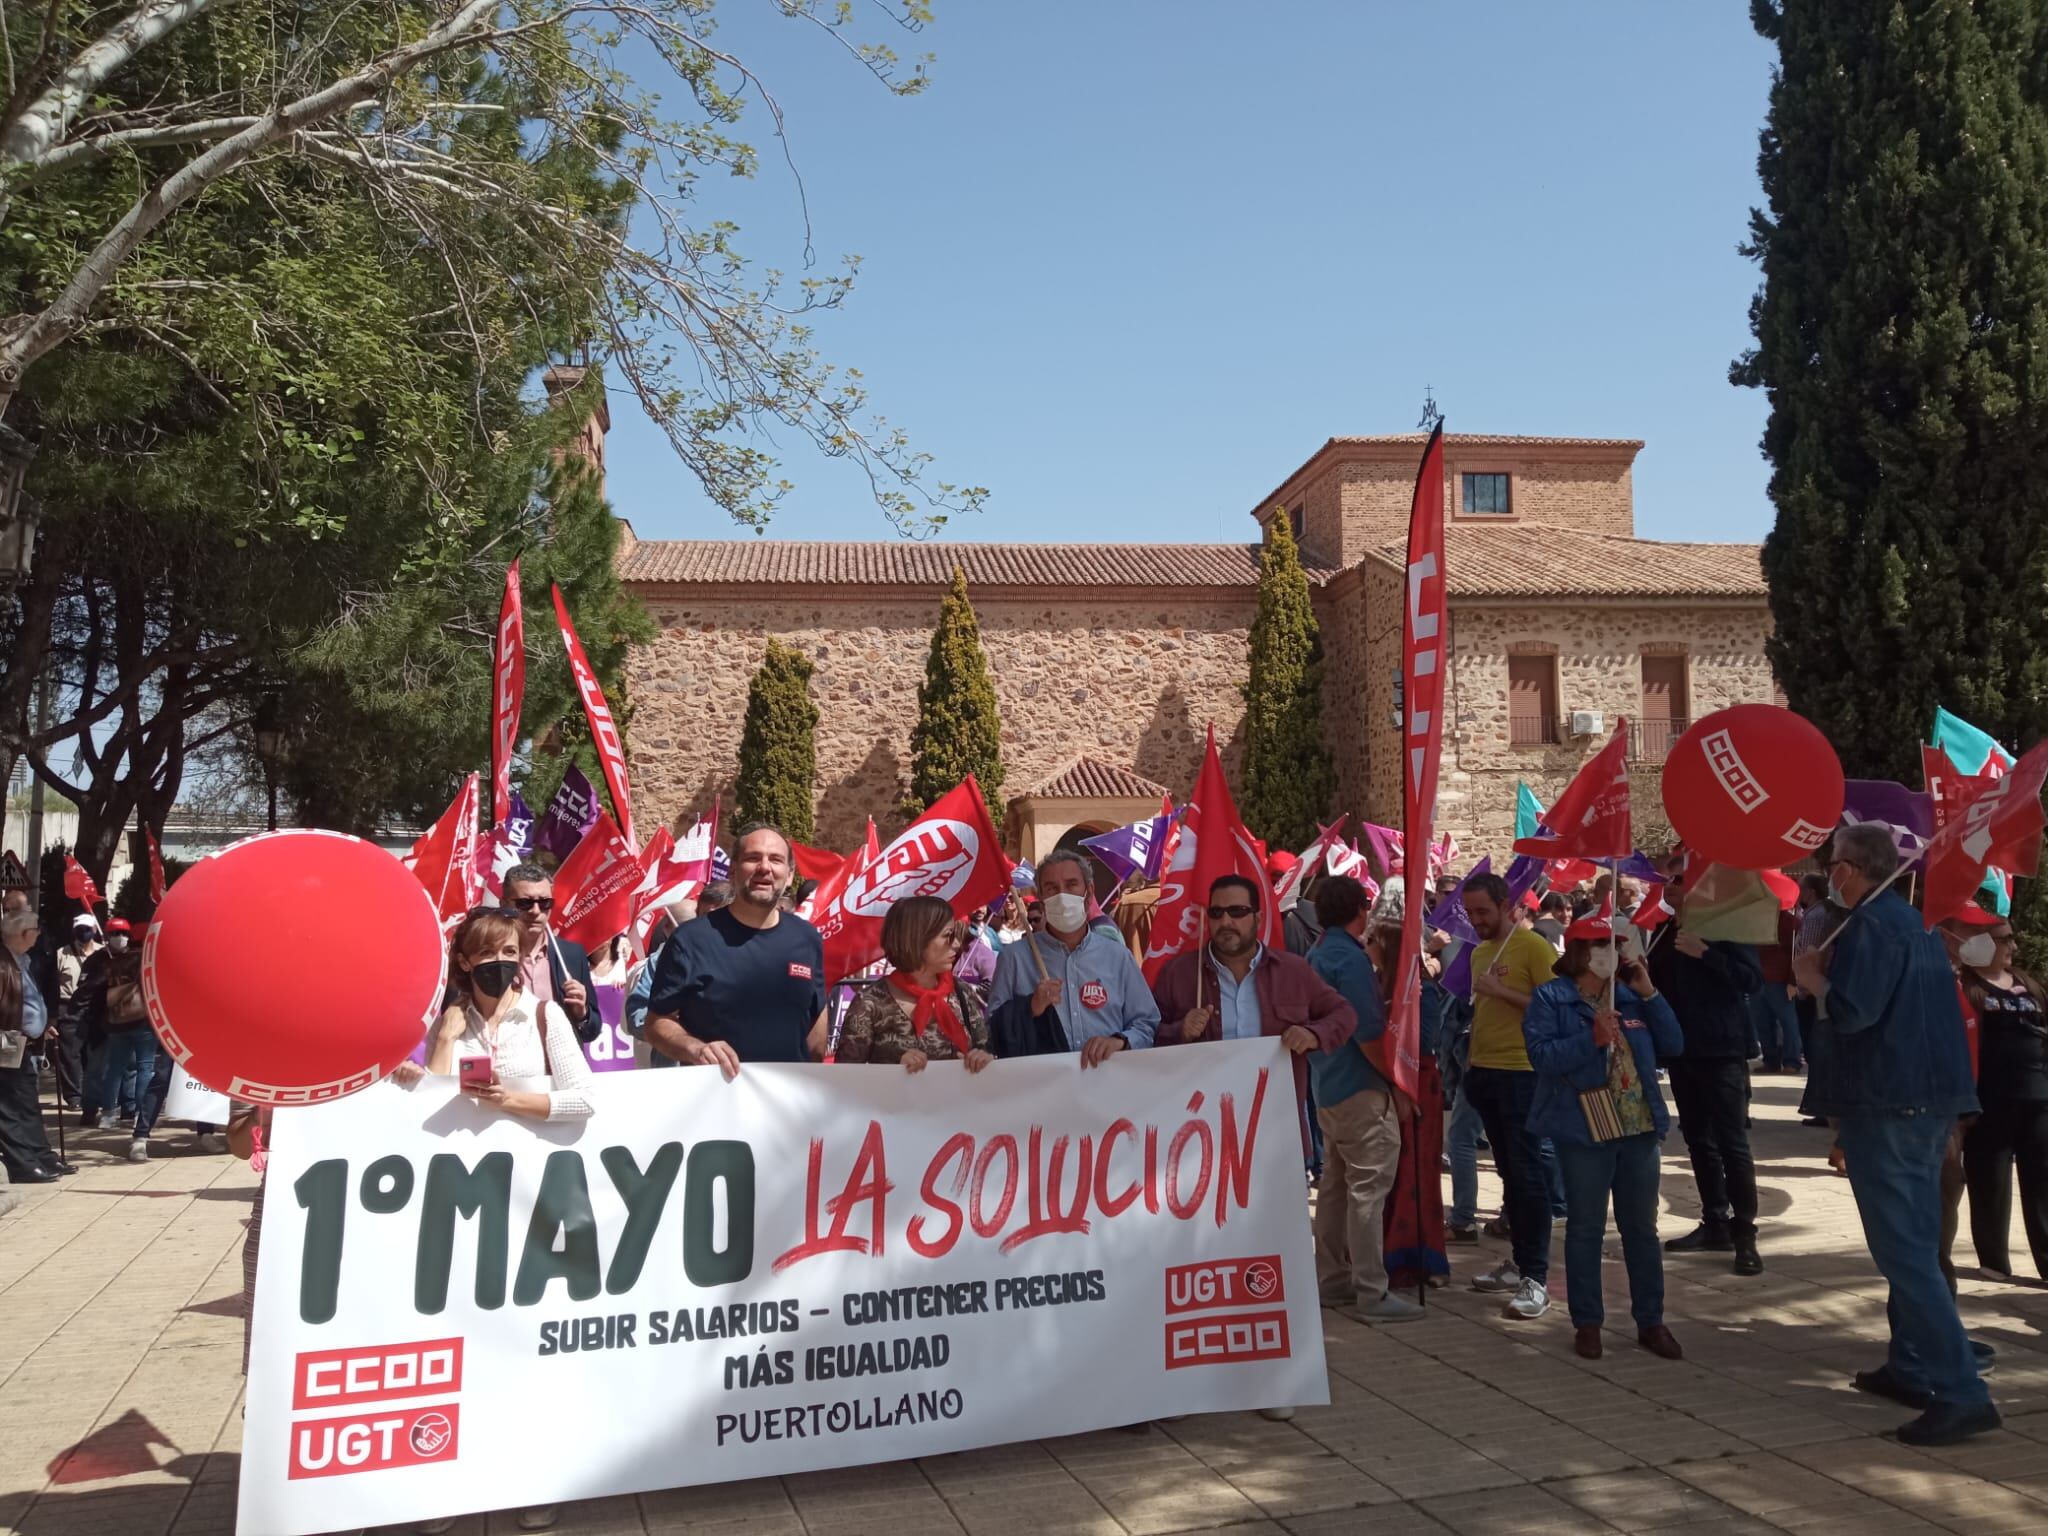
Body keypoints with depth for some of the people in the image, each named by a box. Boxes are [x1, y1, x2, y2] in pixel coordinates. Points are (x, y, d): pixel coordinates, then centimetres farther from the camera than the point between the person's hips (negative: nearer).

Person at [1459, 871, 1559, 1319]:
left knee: (1527, 1172, -6)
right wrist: (1471, 1059, 10)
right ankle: (1519, 1260, 21)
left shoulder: (1533, 946, -8)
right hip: (1484, 1071, 7)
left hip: (1522, 1072, -7)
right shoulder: (1479, 952, 15)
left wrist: (1501, 991, -18)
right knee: (1508, 1170, 13)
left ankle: (1536, 1278, -3)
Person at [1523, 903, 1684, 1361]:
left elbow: (1673, 1045, 5)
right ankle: (1587, 1322, 15)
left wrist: (1649, 993, -2)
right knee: (1585, 1228, 4)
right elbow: (1541, 1055, -16)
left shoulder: (1631, 996, 11)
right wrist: (1591, 1039, -25)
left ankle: (1651, 1321, 21)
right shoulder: (1551, 998, -5)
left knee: (1642, 1227, 11)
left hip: (1639, 1128, 5)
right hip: (1585, 1132, -5)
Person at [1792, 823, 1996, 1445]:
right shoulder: (1915, 922, 16)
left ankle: (1960, 1393, -11)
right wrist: (1832, 972, 15)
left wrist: (1813, 977, -8)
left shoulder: (1869, 926, -15)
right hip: (1930, 1100, 10)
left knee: (1903, 1250, -9)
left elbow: (1850, 1011, -25)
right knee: (1914, 1245, 17)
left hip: (1886, 1106, -10)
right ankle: (1912, 1366, 26)